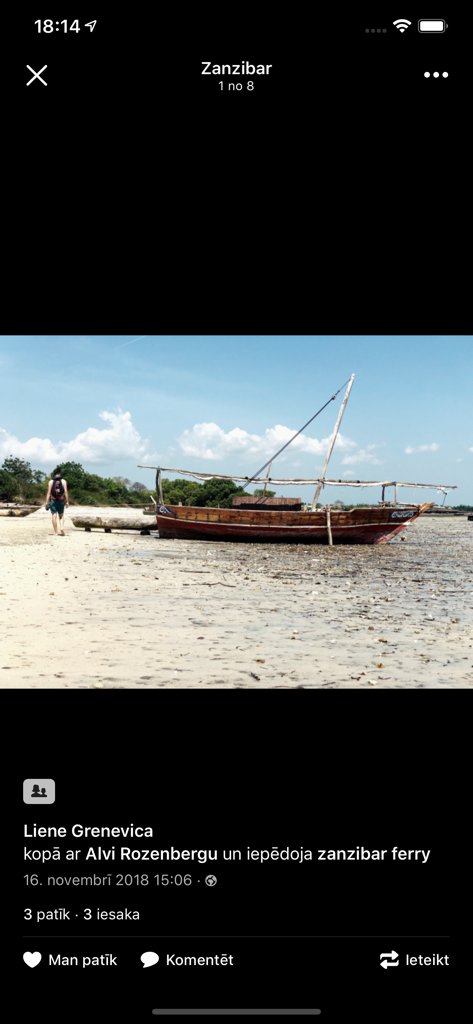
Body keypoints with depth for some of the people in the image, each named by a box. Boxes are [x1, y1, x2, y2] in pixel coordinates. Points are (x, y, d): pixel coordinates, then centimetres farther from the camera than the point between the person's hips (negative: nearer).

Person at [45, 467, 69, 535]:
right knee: (61, 516, 13)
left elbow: (49, 493, -5)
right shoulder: (63, 481, -1)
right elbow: (66, 492, -6)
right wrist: (67, 502, -2)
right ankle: (61, 527, -13)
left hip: (53, 501, 0)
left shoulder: (51, 482, -1)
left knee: (54, 516, 0)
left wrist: (47, 503, -2)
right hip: (61, 501, 0)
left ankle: (56, 532, -1)